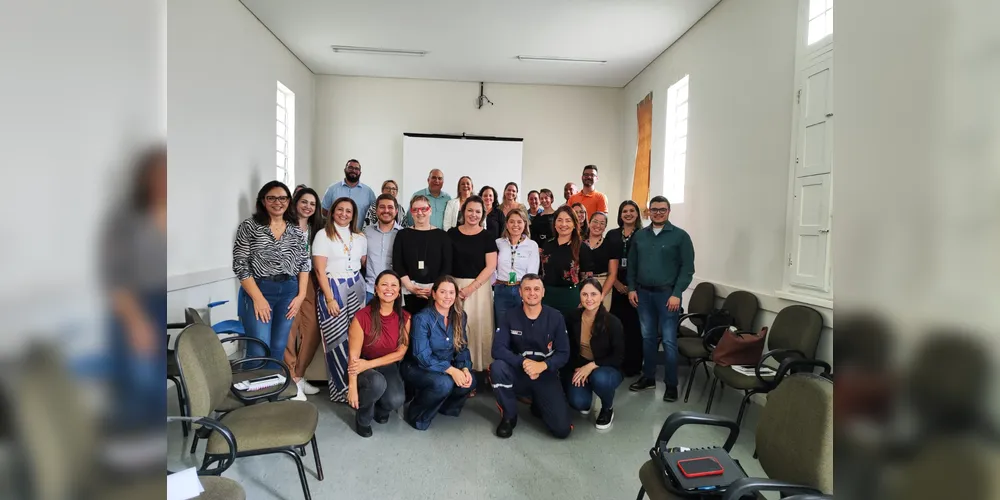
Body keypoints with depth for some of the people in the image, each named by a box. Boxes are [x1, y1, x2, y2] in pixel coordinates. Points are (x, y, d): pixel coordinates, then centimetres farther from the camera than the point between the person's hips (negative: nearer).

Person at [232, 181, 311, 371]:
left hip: (289, 292, 4)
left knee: (278, 348, 10)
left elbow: (304, 264, 9)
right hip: (258, 291, -4)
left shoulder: (296, 230, 8)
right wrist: (258, 298, -13)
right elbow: (240, 265, -8)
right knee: (259, 351, -8)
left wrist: (301, 295, 0)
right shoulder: (249, 226, -4)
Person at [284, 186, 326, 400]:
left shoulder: (315, 229, 15)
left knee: (313, 331, 5)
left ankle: (298, 376, 21)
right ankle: (290, 380, 9)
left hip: (308, 282, 6)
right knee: (290, 331, -5)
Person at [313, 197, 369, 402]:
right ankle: (342, 389, 7)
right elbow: (320, 270, -9)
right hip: (332, 288, -4)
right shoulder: (323, 235, -3)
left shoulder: (360, 237, 11)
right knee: (338, 339, -4)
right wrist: (329, 298, -14)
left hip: (356, 288, 4)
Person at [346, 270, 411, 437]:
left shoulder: (404, 317, -8)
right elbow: (354, 356, -17)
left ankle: (379, 409, 16)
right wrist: (352, 388, -22)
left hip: (389, 367, 3)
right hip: (364, 368, -3)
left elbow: (400, 353, -7)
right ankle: (362, 417, -2)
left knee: (396, 401, -25)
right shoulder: (362, 316, -18)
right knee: (377, 382, -36)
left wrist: (369, 364, -18)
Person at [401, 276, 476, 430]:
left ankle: (443, 405, 8)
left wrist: (465, 368, -19)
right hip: (418, 368, -6)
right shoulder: (422, 318, -20)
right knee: (443, 383, -34)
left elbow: (463, 348, 1)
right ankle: (415, 415, -7)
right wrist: (451, 370, -32)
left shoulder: (459, 316, -1)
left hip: (447, 368, 6)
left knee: (470, 381, -22)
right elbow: (422, 356, -23)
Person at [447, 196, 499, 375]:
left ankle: (478, 366, 15)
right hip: (454, 286, 2)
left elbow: (491, 267, -5)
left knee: (477, 326, 1)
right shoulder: (452, 233, 4)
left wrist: (471, 287, -12)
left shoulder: (487, 237, 0)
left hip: (479, 287, -1)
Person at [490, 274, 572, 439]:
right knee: (497, 367, -33)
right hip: (519, 374, 0)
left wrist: (543, 365, -26)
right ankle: (509, 416, -8)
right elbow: (498, 349, -16)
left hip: (546, 375, 0)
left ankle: (538, 404, 20)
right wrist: (523, 362, -30)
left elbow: (563, 354, -7)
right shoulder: (511, 316, -7)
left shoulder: (556, 317, -7)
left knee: (562, 429, -15)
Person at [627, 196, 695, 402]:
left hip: (667, 294, -4)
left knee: (669, 341, 0)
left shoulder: (680, 236, -4)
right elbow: (632, 265, 12)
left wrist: (676, 294, -13)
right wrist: (632, 288, 3)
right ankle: (648, 377, 24)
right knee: (647, 337, 12)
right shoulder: (639, 235, 9)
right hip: (643, 293, 4)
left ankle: (671, 384, 10)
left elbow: (687, 268, -7)